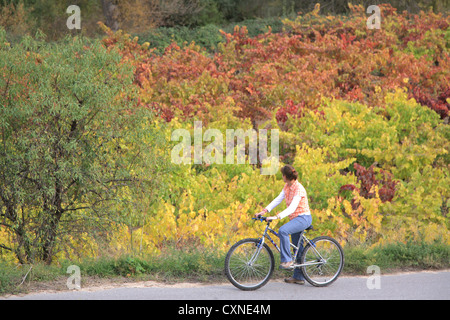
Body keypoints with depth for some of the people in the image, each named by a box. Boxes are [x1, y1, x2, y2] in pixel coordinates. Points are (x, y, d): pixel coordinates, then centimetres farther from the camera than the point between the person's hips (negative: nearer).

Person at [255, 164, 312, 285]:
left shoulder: (298, 189, -20)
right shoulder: (287, 187, 8)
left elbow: (292, 208, -28)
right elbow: (278, 199, 4)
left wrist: (276, 216, -37)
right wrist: (265, 211, -8)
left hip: (303, 218, -9)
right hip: (295, 219, 9)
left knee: (283, 230, -33)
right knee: (298, 248, 13)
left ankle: (287, 260, -26)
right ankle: (299, 277, 20)